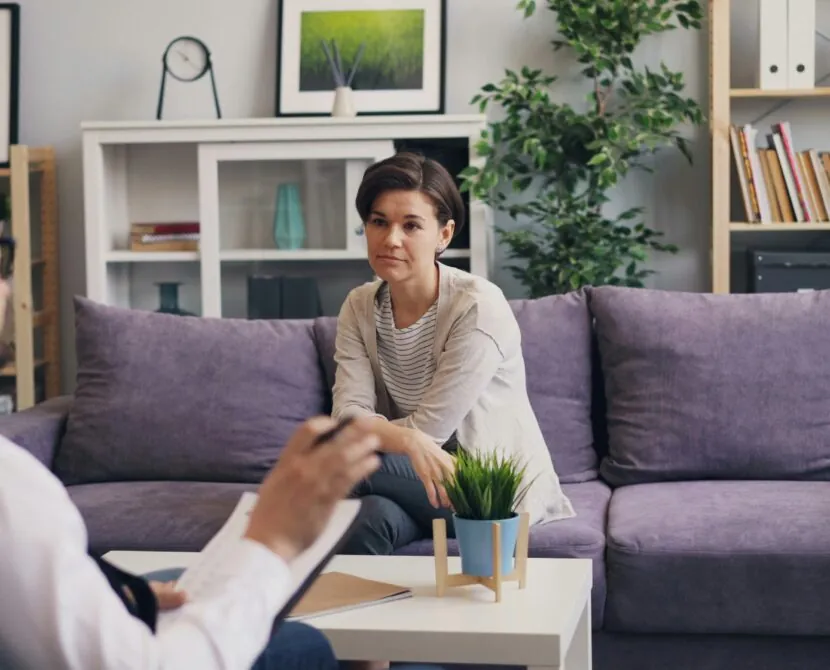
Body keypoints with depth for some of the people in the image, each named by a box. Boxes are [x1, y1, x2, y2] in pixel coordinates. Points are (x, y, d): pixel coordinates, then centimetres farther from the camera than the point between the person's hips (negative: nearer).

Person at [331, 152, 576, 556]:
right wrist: (406, 440, -35)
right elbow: (349, 414, -15)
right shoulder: (360, 307, -1)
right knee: (370, 517, -31)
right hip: (417, 476, 4)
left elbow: (430, 426, -20)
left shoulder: (479, 306, -19)